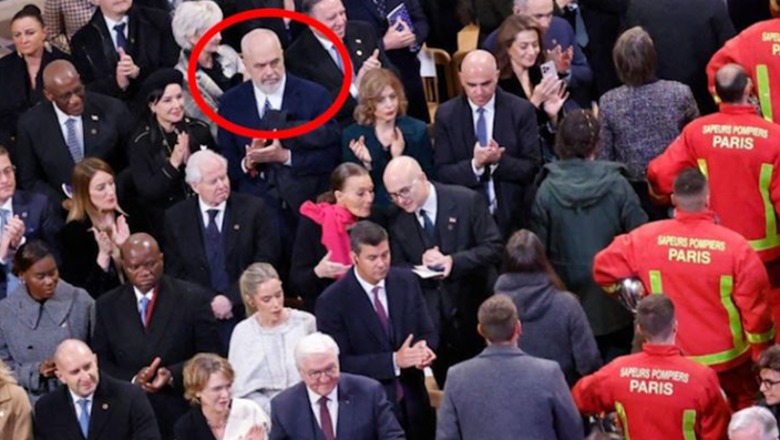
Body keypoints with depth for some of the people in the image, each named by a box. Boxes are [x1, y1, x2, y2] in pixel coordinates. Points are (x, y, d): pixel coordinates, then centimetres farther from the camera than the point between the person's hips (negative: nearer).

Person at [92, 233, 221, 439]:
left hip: (182, 416, -2)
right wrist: (132, 380, -13)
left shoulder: (193, 298, -2)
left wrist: (172, 375, -18)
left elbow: (210, 357, -2)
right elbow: (100, 362, 6)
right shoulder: (108, 305, 5)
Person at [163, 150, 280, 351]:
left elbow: (265, 262, -1)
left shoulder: (253, 208, 2)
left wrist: (230, 298, -10)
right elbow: (174, 272, 7)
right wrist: (207, 304, -7)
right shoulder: (176, 217, 7)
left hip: (245, 311, -1)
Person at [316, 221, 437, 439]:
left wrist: (424, 348, -18)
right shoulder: (332, 301, -13)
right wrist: (394, 361, -23)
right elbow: (339, 363, -15)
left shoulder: (406, 282, 1)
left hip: (413, 403, 4)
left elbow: (428, 333, 7)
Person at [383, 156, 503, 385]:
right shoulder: (397, 222, 1)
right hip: (433, 319, 2)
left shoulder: (467, 201, -8)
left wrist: (453, 262, -25)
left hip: (474, 308, -1)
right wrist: (420, 267, -20)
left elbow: (493, 247, -10)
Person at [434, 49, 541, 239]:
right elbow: (442, 173, -2)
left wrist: (499, 160, -22)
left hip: (512, 217, 0)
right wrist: (474, 165, -21)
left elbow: (532, 168, -4)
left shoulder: (521, 111, -3)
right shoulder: (446, 114, 0)